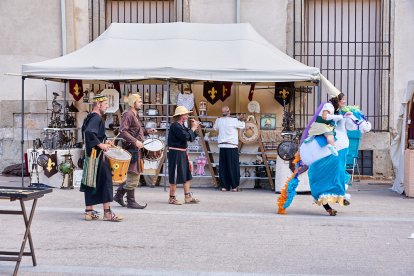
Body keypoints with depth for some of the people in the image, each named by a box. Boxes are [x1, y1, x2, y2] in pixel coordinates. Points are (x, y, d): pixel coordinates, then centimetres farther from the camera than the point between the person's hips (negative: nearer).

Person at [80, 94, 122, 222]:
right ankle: (107, 213, -6)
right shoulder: (97, 118, -15)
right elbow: (89, 132, -30)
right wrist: (100, 144, -24)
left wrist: (103, 142, 19)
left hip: (90, 155, 10)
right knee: (105, 180, -6)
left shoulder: (90, 117, 15)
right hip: (97, 155, -10)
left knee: (91, 183, 11)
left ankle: (89, 212, 15)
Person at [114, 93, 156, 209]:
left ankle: (119, 195, 23)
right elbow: (123, 131, -22)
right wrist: (135, 141, -27)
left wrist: (147, 131, 13)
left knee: (132, 175, 14)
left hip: (135, 149, 10)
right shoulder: (128, 114, -12)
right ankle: (131, 201, 2)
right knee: (133, 175, -5)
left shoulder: (135, 115, 20)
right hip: (131, 148, -10)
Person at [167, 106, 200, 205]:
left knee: (187, 175, 12)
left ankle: (187, 197, 18)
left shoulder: (181, 126, 13)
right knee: (175, 177, -2)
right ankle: (172, 198, 7)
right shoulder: (175, 126, -16)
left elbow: (191, 138, 15)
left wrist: (193, 128, 3)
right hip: (175, 153, -10)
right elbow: (185, 136, -25)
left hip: (182, 153, 10)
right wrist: (193, 128, -11)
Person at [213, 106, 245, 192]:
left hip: (222, 146, 4)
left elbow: (215, 128, 23)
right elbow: (243, 125, 3)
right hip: (232, 146, -4)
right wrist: (241, 119, 22)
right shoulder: (234, 121, -9)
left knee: (223, 167, 7)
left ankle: (224, 186, 9)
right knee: (233, 167, 1)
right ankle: (234, 186, 3)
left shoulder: (218, 121, 4)